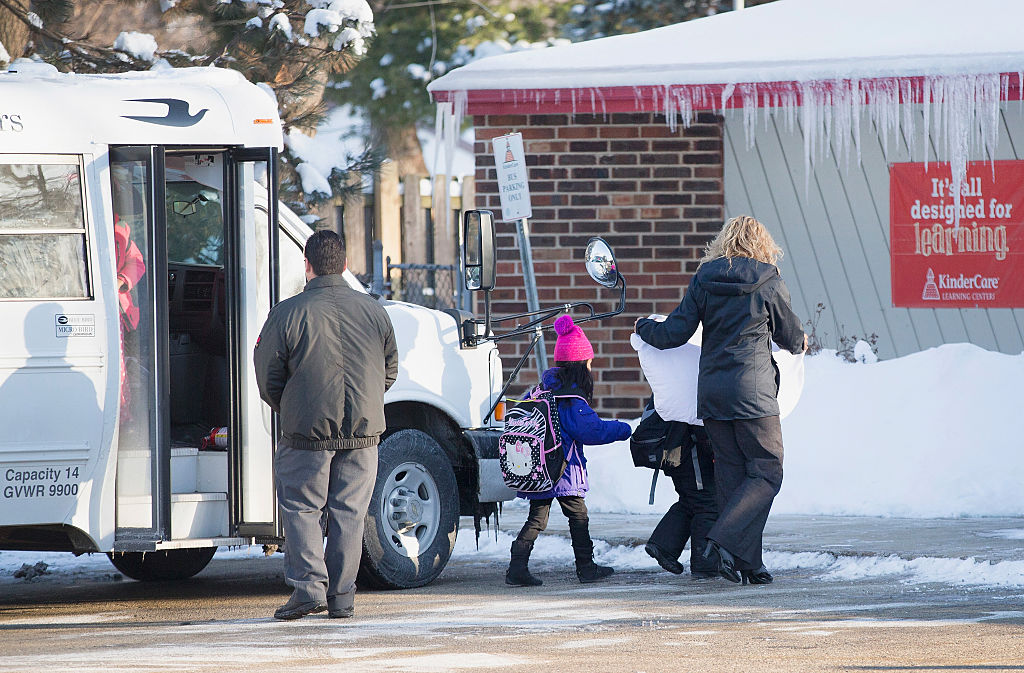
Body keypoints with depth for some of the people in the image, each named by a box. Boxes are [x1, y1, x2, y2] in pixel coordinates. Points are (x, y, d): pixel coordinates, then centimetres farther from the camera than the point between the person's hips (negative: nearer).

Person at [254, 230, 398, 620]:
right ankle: (341, 596, 9)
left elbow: (267, 376, -2)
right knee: (349, 513, 9)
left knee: (299, 508, 7)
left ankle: (308, 585, -5)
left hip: (308, 430, -3)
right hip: (364, 429, 3)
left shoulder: (288, 314, -8)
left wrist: (287, 412, 16)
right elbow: (389, 371, 14)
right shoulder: (373, 311, 4)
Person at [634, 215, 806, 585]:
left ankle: (747, 563, 6)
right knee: (767, 473, 0)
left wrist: (645, 327, 25)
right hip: (753, 394, -5)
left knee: (731, 472, 9)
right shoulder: (768, 283, -3)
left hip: (711, 393, 5)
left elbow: (674, 333, 4)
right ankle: (724, 540, -18)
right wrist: (801, 343, 31)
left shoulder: (704, 279, 5)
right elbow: (793, 339, 7)